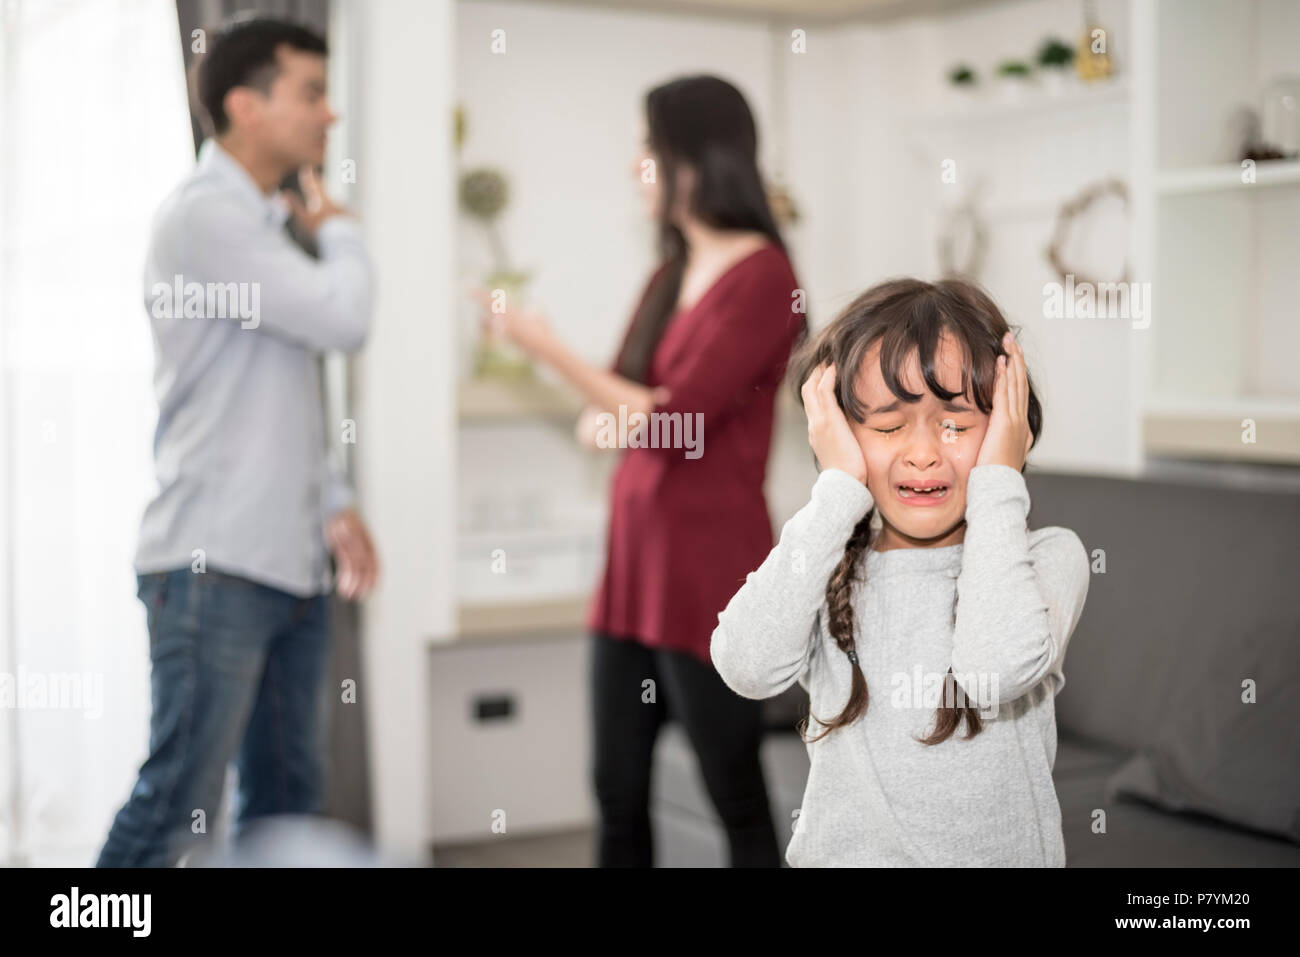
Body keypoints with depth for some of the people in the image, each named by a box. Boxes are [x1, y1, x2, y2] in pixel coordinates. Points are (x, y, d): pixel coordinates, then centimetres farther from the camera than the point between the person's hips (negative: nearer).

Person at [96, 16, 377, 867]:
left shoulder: (267, 224, 18)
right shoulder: (203, 215, -11)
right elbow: (343, 317, -19)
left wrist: (334, 504, 12)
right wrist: (338, 230, 1)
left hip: (291, 566, 9)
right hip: (215, 568, -9)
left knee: (285, 799, 12)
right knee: (178, 803, -7)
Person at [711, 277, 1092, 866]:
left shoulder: (1048, 557, 0)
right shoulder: (828, 565, 5)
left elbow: (998, 669, -21)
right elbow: (750, 668, -15)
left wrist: (997, 487, -10)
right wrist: (837, 490, -9)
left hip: (1000, 851, 1)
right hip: (837, 851, 0)